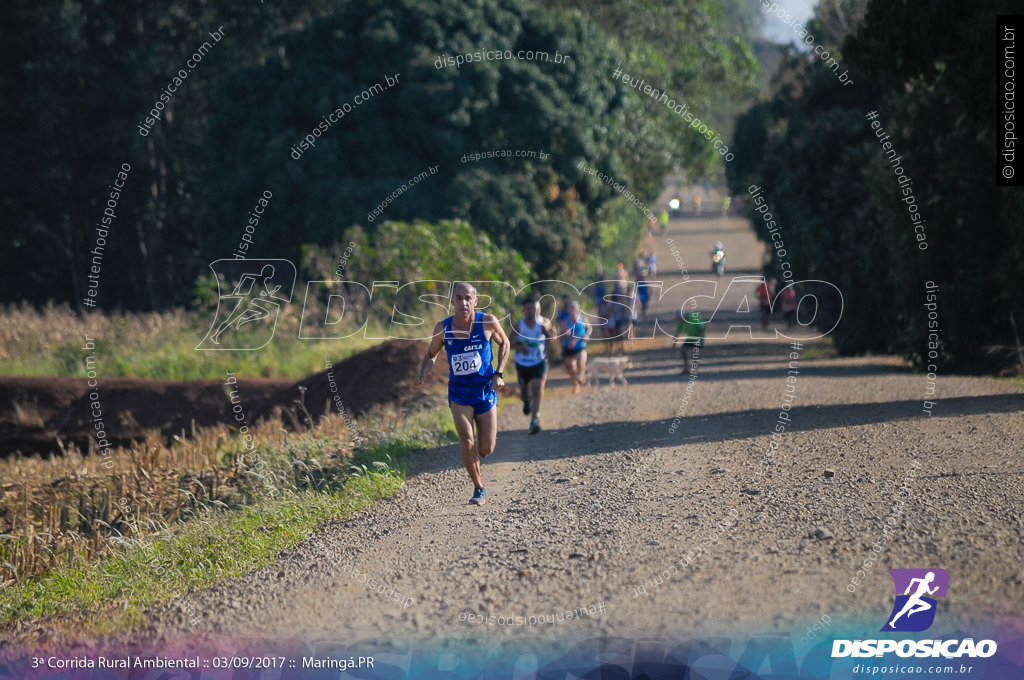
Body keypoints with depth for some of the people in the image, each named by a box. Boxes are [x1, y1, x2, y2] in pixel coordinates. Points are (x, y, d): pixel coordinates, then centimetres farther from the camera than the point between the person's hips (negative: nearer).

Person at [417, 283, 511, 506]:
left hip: (485, 390, 0)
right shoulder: (442, 328, -7)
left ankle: (473, 457, 42)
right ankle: (479, 489, 3)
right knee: (467, 443, -18)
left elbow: (504, 343, 8)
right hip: (459, 393, 0)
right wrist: (423, 374, -11)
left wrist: (499, 374, -3)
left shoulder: (488, 322, -10)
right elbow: (431, 355, 9)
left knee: (486, 449, 3)